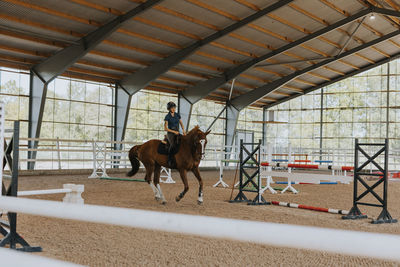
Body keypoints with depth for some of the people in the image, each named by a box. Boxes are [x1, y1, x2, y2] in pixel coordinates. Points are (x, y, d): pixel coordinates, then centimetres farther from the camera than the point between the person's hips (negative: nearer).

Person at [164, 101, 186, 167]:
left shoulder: (177, 115, 10)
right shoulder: (167, 117, -5)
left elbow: (181, 124, 17)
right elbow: (165, 128, -7)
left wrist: (183, 130, -2)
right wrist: (174, 131, -11)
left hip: (177, 133, 5)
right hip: (170, 133, -5)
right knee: (172, 145, -32)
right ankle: (170, 160, -23)